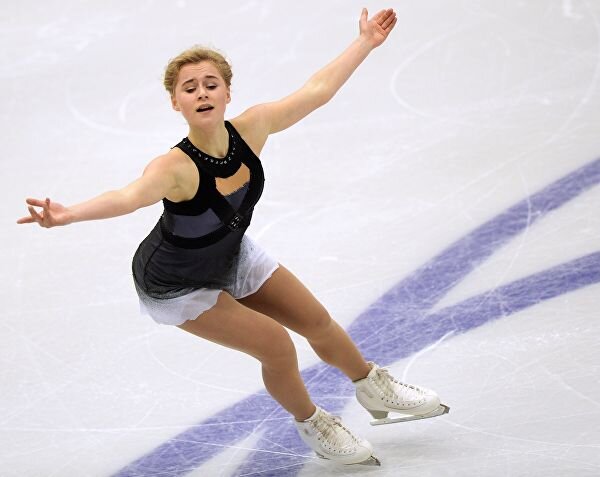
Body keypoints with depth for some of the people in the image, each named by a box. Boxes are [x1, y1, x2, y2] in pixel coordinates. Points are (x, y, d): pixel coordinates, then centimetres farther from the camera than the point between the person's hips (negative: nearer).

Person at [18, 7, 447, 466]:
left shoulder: (251, 128, -24)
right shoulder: (177, 168, -41)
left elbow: (317, 90, -13)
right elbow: (130, 195, -61)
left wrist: (366, 41, -6)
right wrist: (68, 214, -79)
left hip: (233, 257, 6)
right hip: (177, 287, -6)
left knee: (317, 322, 16)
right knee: (277, 346, -10)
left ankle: (373, 387, 47)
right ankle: (311, 424, 23)